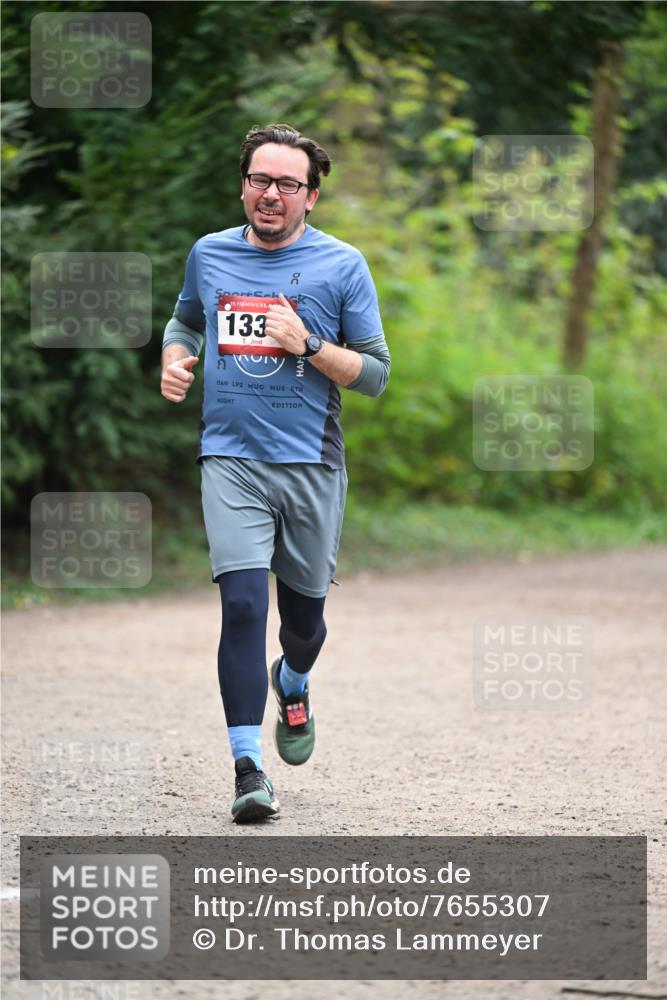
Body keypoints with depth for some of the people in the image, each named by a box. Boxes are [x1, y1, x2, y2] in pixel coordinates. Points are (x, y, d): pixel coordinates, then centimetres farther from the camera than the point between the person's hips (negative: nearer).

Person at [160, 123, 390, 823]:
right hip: (231, 459, 0)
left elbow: (375, 374, 1)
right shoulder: (209, 255, 8)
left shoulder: (342, 266, 0)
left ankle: (292, 686, 48)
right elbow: (185, 319, 29)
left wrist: (307, 346, -14)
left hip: (311, 463, 0)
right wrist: (173, 361, 7)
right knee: (243, 604, -16)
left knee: (303, 613, 12)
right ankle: (248, 767, -15)